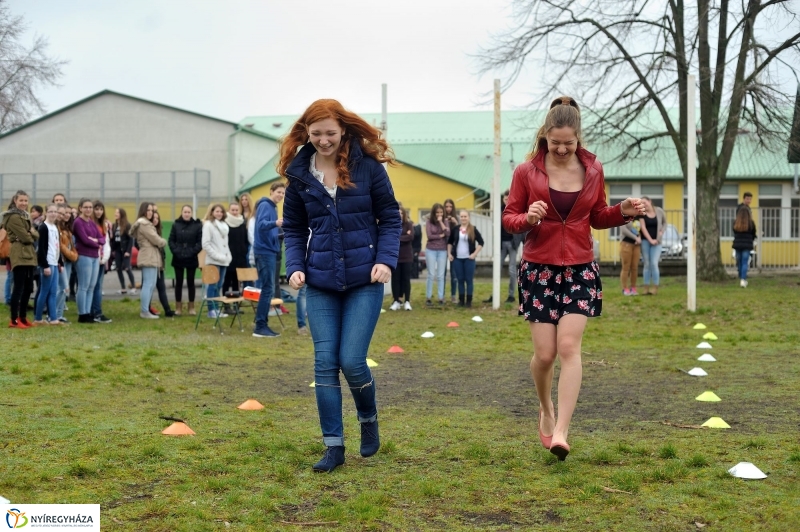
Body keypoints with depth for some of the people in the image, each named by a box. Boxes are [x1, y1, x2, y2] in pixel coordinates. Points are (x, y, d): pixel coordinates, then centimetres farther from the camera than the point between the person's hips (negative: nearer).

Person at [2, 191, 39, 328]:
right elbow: (25, 237, -16)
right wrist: (30, 235, 5)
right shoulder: (13, 217, -10)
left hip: (29, 255, 9)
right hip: (19, 255, -9)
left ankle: (23, 317, 20)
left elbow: (35, 236, 14)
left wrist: (32, 233, -8)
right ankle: (14, 320, -8)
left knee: (28, 287, 12)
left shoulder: (26, 216, 20)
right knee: (19, 287, -10)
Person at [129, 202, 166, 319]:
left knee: (149, 285, 13)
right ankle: (145, 311, -11)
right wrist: (164, 242, 5)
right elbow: (155, 239, -14)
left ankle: (144, 310, 17)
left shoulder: (143, 223, 21)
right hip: (149, 257, -11)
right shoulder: (144, 224, -13)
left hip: (148, 256, 11)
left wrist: (160, 242, 4)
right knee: (148, 284, -10)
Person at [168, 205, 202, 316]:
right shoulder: (176, 224, 3)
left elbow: (200, 242, -5)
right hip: (178, 259, 1)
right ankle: (178, 307, 13)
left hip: (191, 259, -1)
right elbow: (171, 241, 2)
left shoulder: (197, 225, -1)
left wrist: (192, 252, -14)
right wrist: (176, 252, -10)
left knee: (190, 282, 6)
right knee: (179, 283, 6)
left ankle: (191, 307, 14)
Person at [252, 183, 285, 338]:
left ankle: (262, 325, 15)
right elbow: (261, 224, -27)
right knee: (268, 289, -12)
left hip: (269, 251, 10)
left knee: (268, 289, 11)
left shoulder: (273, 207, 18)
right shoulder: (265, 205, -9)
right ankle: (260, 327, -11)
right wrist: (275, 223, -44)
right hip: (265, 251, -10)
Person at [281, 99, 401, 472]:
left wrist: (386, 259, -13)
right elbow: (293, 229, 11)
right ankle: (333, 446, 10)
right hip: (321, 283, 3)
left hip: (364, 281, -3)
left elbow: (390, 218, 1)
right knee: (325, 364, 0)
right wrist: (295, 266, -4)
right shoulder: (299, 175, 3)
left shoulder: (368, 167, -5)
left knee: (352, 360, -7)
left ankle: (369, 421, 23)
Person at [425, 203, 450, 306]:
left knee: (441, 275, 4)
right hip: (431, 250, -2)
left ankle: (441, 298, 7)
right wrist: (440, 236, -7)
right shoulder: (429, 222, -2)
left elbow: (448, 234, -11)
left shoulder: (445, 222, 4)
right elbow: (429, 236, -11)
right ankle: (428, 297, 8)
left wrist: (441, 222, -12)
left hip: (442, 251, 2)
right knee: (431, 275, 0)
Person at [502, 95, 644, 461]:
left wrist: (623, 211, -4)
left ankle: (560, 431, -14)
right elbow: (509, 218, 1)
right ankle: (546, 409, 29)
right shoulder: (527, 171, -3)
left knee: (569, 347, -12)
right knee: (545, 353, -2)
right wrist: (527, 218, -21)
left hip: (580, 269, 1)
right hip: (539, 269, -1)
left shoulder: (592, 169, 4)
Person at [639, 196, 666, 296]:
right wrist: (650, 240, -16)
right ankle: (646, 288, 3)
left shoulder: (659, 211, -1)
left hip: (656, 242, -1)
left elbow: (665, 223, 14)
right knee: (647, 264, 0)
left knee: (654, 264, -13)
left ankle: (655, 288, -7)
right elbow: (643, 228, -10)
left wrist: (661, 232, -3)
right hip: (645, 241, 1)